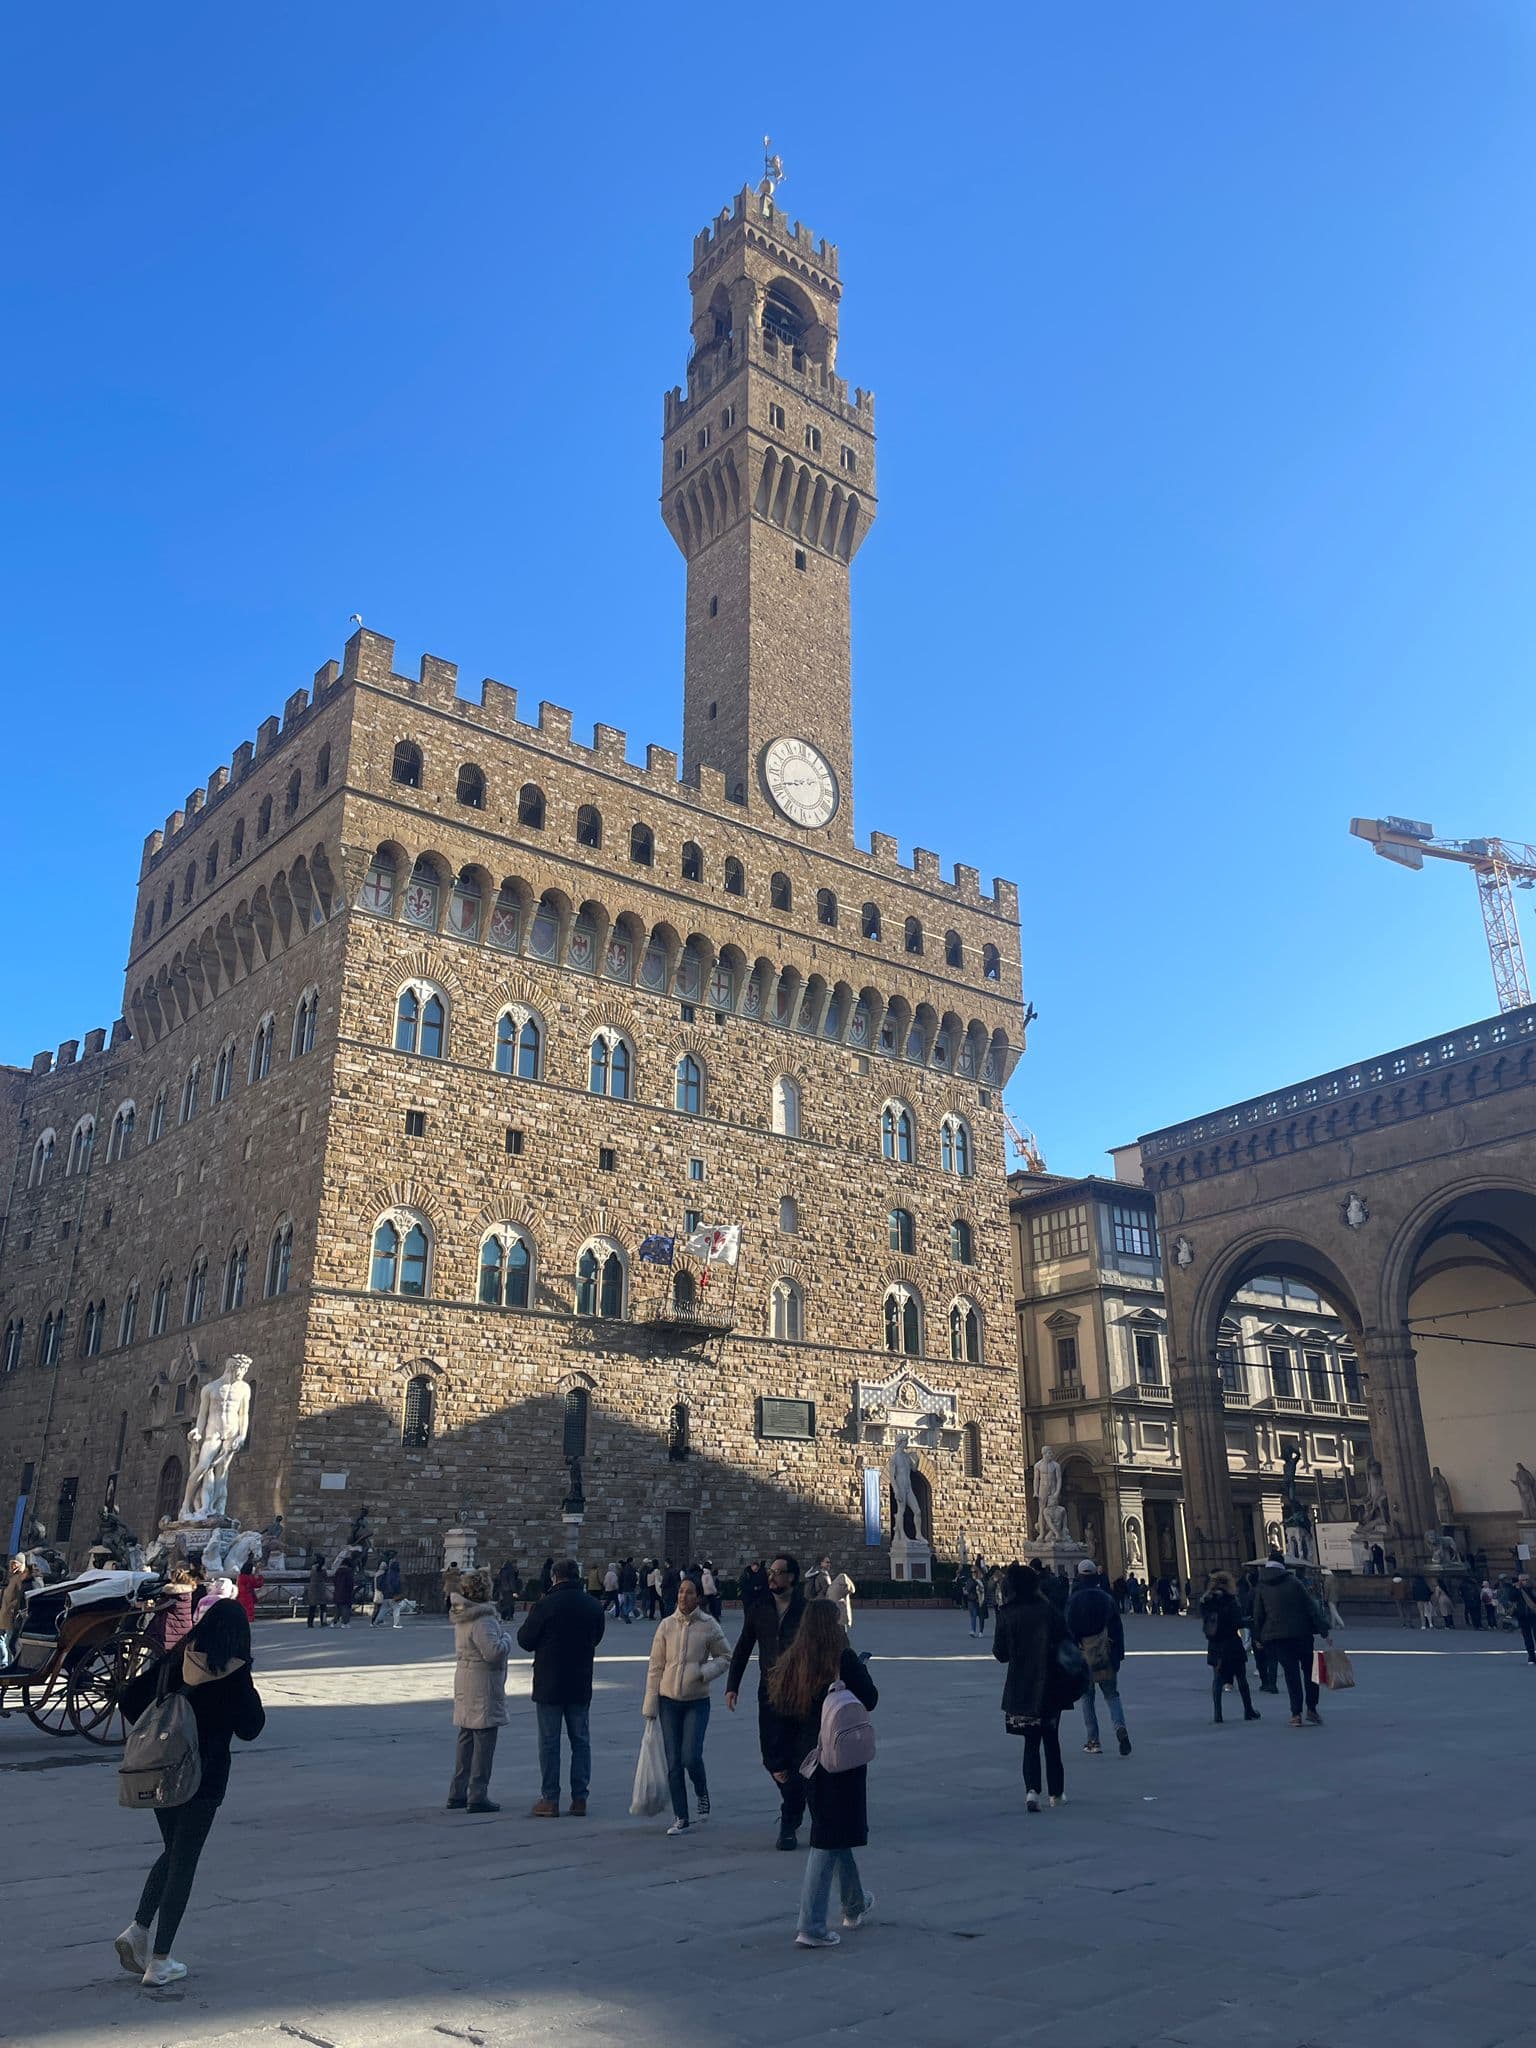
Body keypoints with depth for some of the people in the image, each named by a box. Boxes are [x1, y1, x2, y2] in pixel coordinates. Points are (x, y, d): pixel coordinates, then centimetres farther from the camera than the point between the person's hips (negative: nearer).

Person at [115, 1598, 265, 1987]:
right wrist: (249, 1690, 2)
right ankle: (160, 1961, 13)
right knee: (183, 1863, 7)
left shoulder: (174, 1660, 0)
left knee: (173, 1851, 24)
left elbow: (130, 1696, 2)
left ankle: (137, 1929, 10)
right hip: (204, 1777, -5)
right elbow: (249, 1728, -11)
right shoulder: (233, 1671, -15)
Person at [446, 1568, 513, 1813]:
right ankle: (478, 1797, 2)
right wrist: (507, 1638, -11)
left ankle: (457, 1794, 22)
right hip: (483, 1685, -10)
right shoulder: (483, 1620, -21)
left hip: (464, 1680, 10)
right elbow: (493, 1652, -29)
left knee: (466, 1738, 17)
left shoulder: (462, 1618, 10)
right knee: (484, 1740, -2)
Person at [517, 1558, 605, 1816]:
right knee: (581, 1741, 12)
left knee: (549, 1742, 4)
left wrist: (529, 1618, 10)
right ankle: (579, 1797, 13)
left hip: (549, 1684, -4)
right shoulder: (593, 1606, 0)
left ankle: (550, 1799, 6)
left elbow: (526, 1640, -8)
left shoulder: (545, 1605, -15)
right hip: (581, 1685, 4)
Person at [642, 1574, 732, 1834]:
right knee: (674, 1763, 3)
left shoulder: (709, 1625, -6)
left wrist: (705, 1672, -15)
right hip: (669, 1699, 2)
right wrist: (650, 1705, 2)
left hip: (697, 1701, -2)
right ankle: (681, 1819, 16)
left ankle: (702, 1793, 23)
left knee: (691, 1758, -10)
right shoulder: (667, 1625, -2)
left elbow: (725, 1658, 5)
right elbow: (655, 1667, 2)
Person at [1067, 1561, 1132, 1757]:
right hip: (1106, 1658, 2)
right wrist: (1119, 1653, 13)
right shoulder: (1107, 1599, 1)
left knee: (1087, 1698, 10)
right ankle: (1120, 1728, -12)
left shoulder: (1073, 1601, -7)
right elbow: (1118, 1628, 5)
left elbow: (1069, 1630, -7)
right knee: (1112, 1695, 13)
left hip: (1084, 1657, -2)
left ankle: (1093, 1741, 8)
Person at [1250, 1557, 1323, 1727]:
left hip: (1275, 1637, 1)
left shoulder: (1262, 1589, 5)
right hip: (1301, 1634, -1)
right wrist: (1321, 1629, 3)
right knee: (1309, 1669, 12)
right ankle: (1311, 1709, 7)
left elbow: (1258, 1616, 4)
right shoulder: (1294, 1583, 3)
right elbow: (1311, 1608, 0)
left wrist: (1258, 1638, 12)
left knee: (1291, 1672, 5)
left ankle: (1296, 1714, -1)